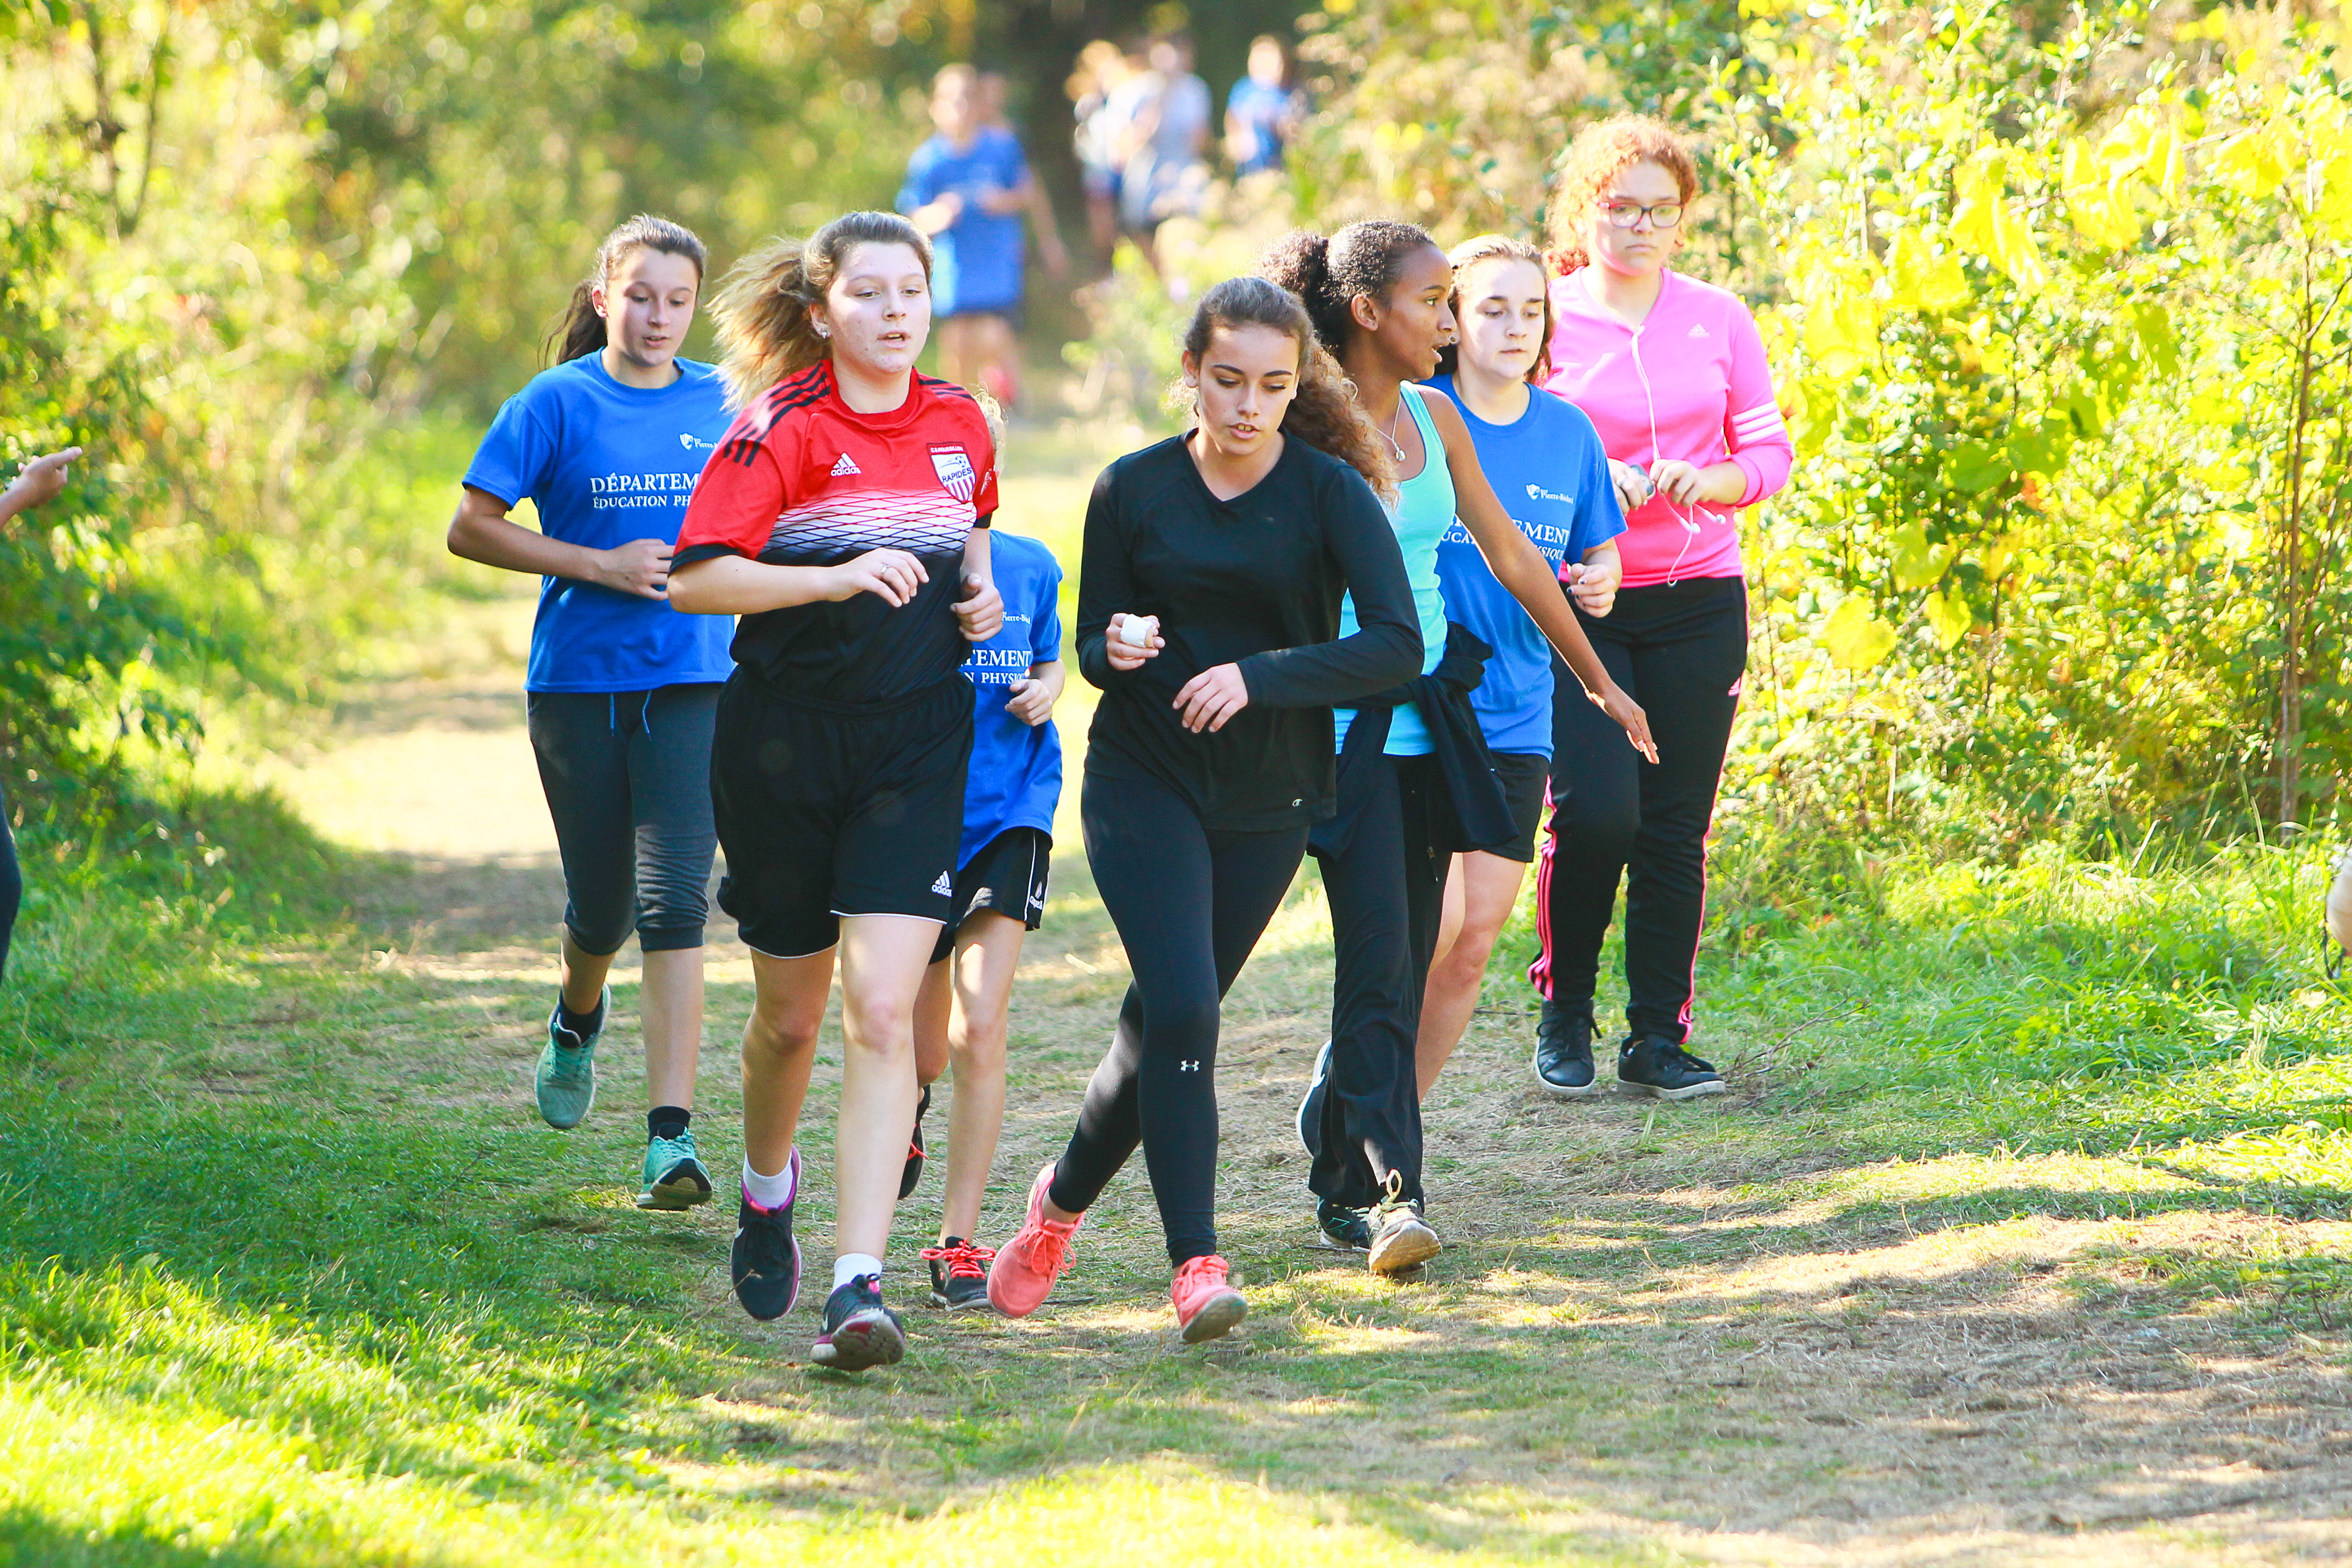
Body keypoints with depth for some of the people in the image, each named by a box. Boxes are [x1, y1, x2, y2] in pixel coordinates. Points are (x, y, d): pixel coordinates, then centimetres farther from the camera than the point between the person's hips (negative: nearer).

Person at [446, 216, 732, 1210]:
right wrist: (601, 566, -12)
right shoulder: (557, 403, -3)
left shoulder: (724, 406, 5)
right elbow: (471, 529, -5)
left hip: (692, 681, 1)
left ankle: (671, 1137, -17)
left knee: (673, 901, -13)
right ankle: (577, 1017, 46)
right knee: (600, 905, 9)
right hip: (577, 682, -1)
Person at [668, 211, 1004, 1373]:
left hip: (917, 743, 2)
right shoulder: (783, 427, -8)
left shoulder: (958, 423, 6)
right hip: (784, 742, -2)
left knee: (881, 1011, -14)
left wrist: (978, 593, 8)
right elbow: (695, 580, -17)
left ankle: (857, 1289, -19)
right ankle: (768, 1192, 44)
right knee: (790, 1012, 12)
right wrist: (839, 578, -27)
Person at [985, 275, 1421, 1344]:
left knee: (1169, 1017, 10)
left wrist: (1259, 676, -26)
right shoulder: (1133, 490, -3)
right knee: (1181, 1010, -17)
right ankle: (1195, 1264, -15)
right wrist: (1117, 648, -19)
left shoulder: (1330, 492, -7)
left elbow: (1397, 644, -16)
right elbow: (1093, 642, 5)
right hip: (1145, 782, -1)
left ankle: (1067, 1195, 35)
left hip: (1268, 801, 1)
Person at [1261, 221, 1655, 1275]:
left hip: (1426, 714, 7)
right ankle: (1389, 1190, -18)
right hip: (1342, 722, -7)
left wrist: (1599, 681, 26)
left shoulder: (1433, 421, 10)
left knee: (1405, 966, 7)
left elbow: (1511, 558, 20)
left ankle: (1341, 1184, 18)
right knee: (1377, 959, -15)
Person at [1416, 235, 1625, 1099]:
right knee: (1436, 921, -14)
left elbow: (1597, 553, 18)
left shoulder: (1567, 432, 6)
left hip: (1516, 721, 4)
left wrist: (1599, 581, -4)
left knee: (1473, 948, 3)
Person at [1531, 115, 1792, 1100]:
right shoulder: (1545, 318, -1)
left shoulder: (1718, 319, 7)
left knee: (1676, 828, 1)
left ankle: (1658, 1037, 11)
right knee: (1596, 811, -15)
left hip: (1699, 602, 3)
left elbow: (1769, 449, 10)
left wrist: (1706, 483, -11)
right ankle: (1563, 1010, 8)